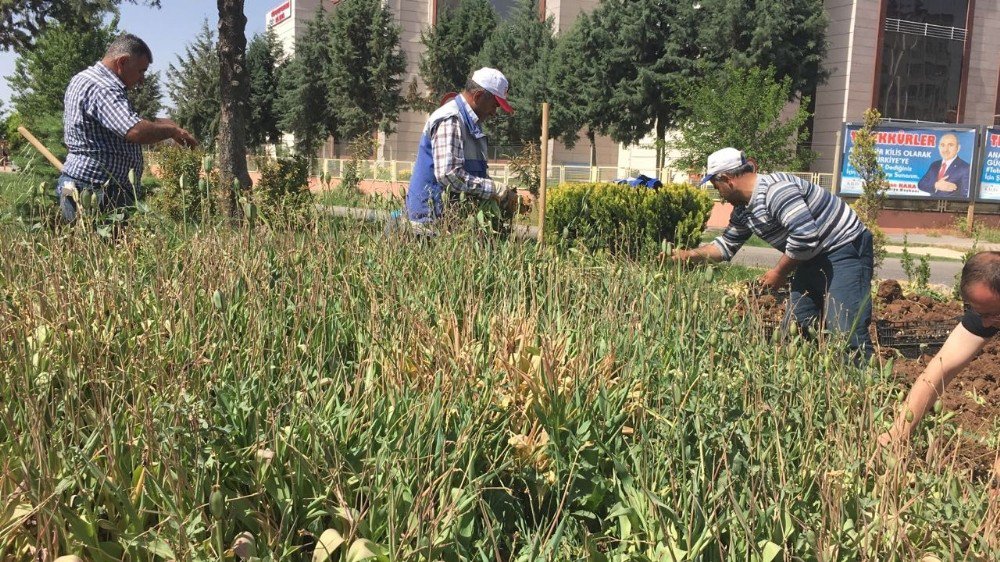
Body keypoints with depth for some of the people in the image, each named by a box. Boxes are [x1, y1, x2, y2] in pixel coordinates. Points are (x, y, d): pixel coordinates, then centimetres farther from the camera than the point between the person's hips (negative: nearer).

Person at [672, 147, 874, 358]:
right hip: (814, 258, 10)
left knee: (846, 333, -20)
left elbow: (805, 235, -30)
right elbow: (726, 245, 23)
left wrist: (779, 272, -16)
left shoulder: (776, 189, -23)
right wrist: (687, 255, 14)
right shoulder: (743, 210, 9)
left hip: (846, 248, -10)